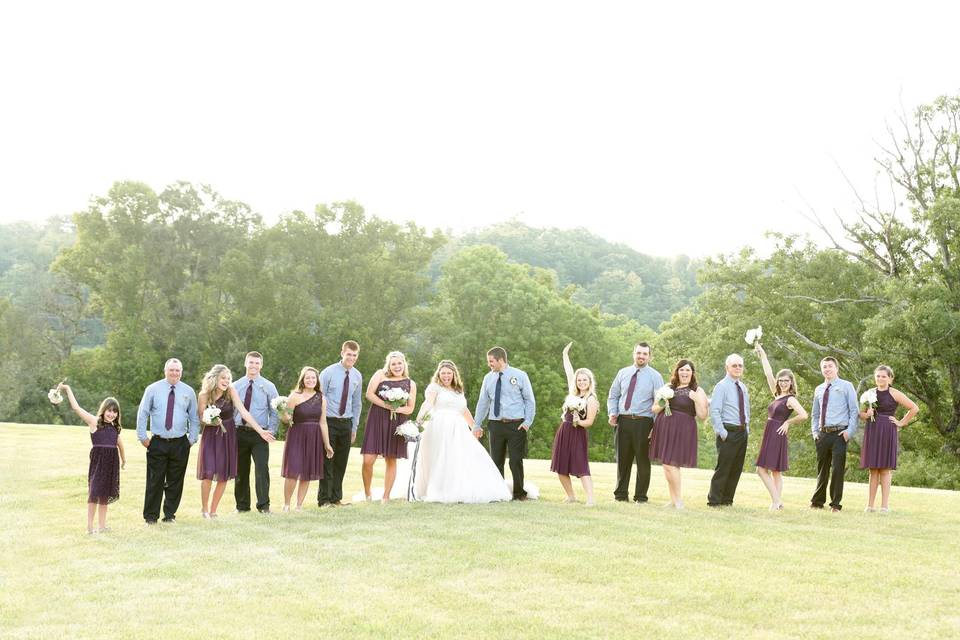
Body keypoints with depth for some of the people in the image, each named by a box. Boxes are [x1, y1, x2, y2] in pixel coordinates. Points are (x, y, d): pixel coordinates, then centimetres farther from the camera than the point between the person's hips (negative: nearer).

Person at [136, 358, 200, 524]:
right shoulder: (153, 389, 1)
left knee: (175, 481, 6)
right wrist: (143, 437, -1)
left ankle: (170, 514, 19)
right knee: (155, 480, -1)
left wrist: (192, 438, 5)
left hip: (180, 443, 2)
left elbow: (194, 418, 12)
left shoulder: (188, 391, 6)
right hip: (157, 442, -2)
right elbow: (142, 414, 4)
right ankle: (151, 516, 8)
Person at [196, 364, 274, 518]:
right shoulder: (204, 395, -10)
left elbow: (244, 412, -15)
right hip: (210, 435, -1)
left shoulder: (231, 392, -10)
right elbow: (201, 419, -3)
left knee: (224, 475, 3)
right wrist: (212, 422, -25)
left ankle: (213, 510, 17)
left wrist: (260, 430, -21)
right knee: (208, 473, -8)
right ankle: (204, 508, 13)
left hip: (228, 435, 1)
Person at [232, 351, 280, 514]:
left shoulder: (268, 387, 4)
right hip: (239, 433, 2)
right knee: (240, 470, 7)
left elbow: (275, 412, 4)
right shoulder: (235, 386, 8)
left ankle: (264, 505, -4)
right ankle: (242, 505, 18)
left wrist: (271, 431, -7)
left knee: (262, 469, -11)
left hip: (260, 434, -2)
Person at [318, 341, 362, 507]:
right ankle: (324, 499, 2)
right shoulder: (329, 372, -6)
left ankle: (336, 498, 16)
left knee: (341, 462, 7)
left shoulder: (357, 376, 8)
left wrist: (354, 427, 14)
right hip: (329, 422, -4)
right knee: (327, 462, -4)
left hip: (346, 423, 4)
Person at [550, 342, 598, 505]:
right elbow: (569, 373, 16)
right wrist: (565, 355, 19)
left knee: (581, 467, -14)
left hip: (577, 435, -7)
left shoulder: (591, 400, -7)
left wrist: (577, 421, -21)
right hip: (563, 433, 7)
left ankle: (590, 499, -18)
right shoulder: (573, 393, 10)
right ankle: (571, 496, 19)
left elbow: (589, 422, -8)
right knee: (560, 468, 7)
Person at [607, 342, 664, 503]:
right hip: (623, 421, 3)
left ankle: (640, 496, 11)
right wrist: (612, 413, -1)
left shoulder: (655, 376, 1)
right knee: (622, 459, 8)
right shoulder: (623, 373, 12)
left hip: (643, 422, -3)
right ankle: (621, 494, 18)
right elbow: (613, 396, 17)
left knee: (643, 460, 2)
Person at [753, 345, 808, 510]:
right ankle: (778, 501, 10)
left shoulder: (790, 399, -10)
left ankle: (776, 501, -11)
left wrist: (788, 422, -11)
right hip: (769, 435, 8)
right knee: (775, 471, 8)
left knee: (762, 468, -10)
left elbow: (803, 415, -23)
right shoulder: (777, 395, 12)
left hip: (777, 434, -8)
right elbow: (768, 373, 14)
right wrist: (762, 354, 14)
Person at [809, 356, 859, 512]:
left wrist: (849, 432, -10)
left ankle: (835, 504, 2)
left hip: (840, 433, -4)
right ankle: (817, 502, 19)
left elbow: (854, 411, -2)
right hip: (823, 434, 4)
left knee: (838, 469, -5)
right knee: (822, 469, 10)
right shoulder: (819, 390, 15)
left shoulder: (846, 386, 2)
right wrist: (815, 431, 11)